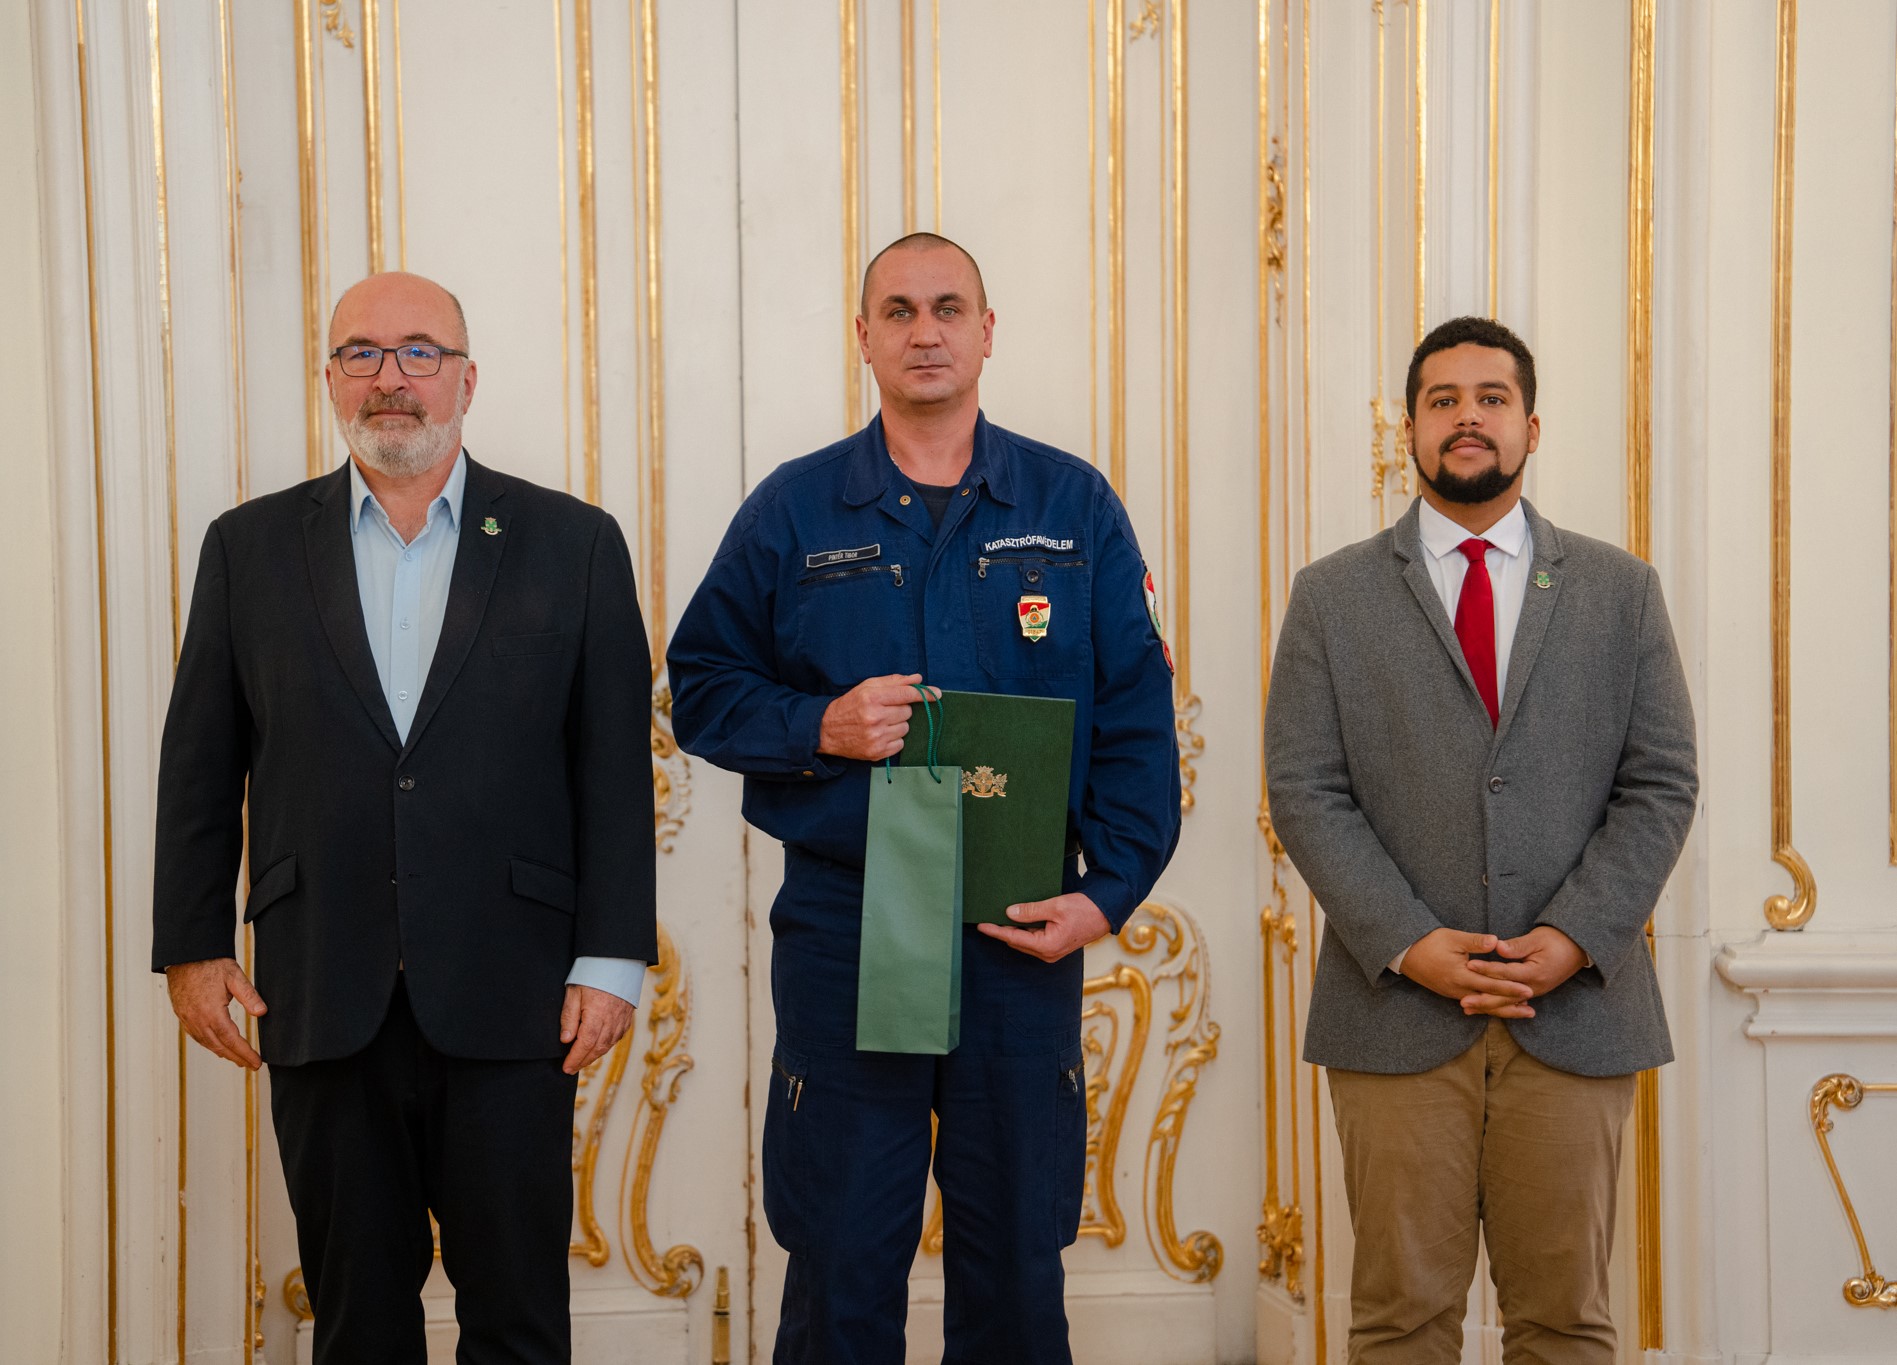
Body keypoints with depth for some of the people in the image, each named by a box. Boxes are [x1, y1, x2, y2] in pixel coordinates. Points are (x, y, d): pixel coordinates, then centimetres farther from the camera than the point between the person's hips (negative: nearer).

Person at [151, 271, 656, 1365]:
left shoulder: (573, 544, 4)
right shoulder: (250, 547, 9)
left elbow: (615, 769, 1)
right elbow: (200, 766, 9)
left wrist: (611, 959, -5)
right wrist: (192, 946, 4)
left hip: (507, 1002, -1)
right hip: (321, 1001, 2)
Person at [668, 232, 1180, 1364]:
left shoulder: (1075, 506, 5)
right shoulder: (793, 511, 5)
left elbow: (1137, 716, 3)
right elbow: (702, 687, 8)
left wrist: (1112, 889, -8)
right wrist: (819, 727, -11)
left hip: (1025, 931, 1)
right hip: (842, 925, 0)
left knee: (1017, 1260, 10)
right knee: (842, 1268, 6)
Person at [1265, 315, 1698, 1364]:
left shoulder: (1620, 590, 10)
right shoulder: (1332, 596, 7)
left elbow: (1661, 784, 5)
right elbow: (1305, 792, 0)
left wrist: (1575, 938, -9)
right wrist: (1407, 945, -12)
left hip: (1577, 1015, 1)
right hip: (1396, 1016, -1)